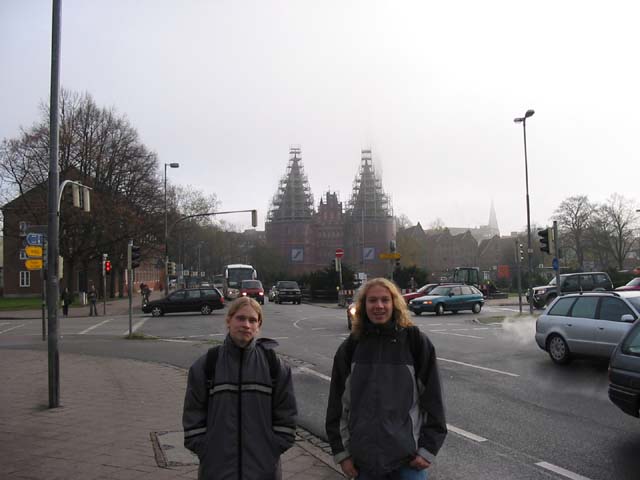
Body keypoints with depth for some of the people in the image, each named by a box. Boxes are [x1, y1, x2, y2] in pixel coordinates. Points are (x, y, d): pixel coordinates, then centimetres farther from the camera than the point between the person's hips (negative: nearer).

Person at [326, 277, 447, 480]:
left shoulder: (416, 341, -4)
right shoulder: (350, 348, 2)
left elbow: (432, 397, -2)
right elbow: (337, 402, 6)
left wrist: (428, 449, -5)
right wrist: (341, 452, 3)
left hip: (409, 458, -2)